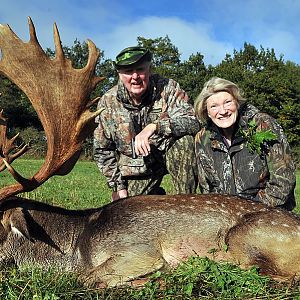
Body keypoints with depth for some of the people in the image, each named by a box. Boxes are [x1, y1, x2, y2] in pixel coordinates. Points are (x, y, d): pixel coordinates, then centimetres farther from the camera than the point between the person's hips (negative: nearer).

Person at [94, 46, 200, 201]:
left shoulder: (168, 88, -15)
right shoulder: (107, 102, -9)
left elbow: (193, 122, -27)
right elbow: (102, 150, -1)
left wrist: (154, 126, -40)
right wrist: (118, 186, -5)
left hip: (169, 153, -2)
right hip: (135, 171, 2)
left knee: (184, 139, -31)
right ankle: (154, 195, 26)